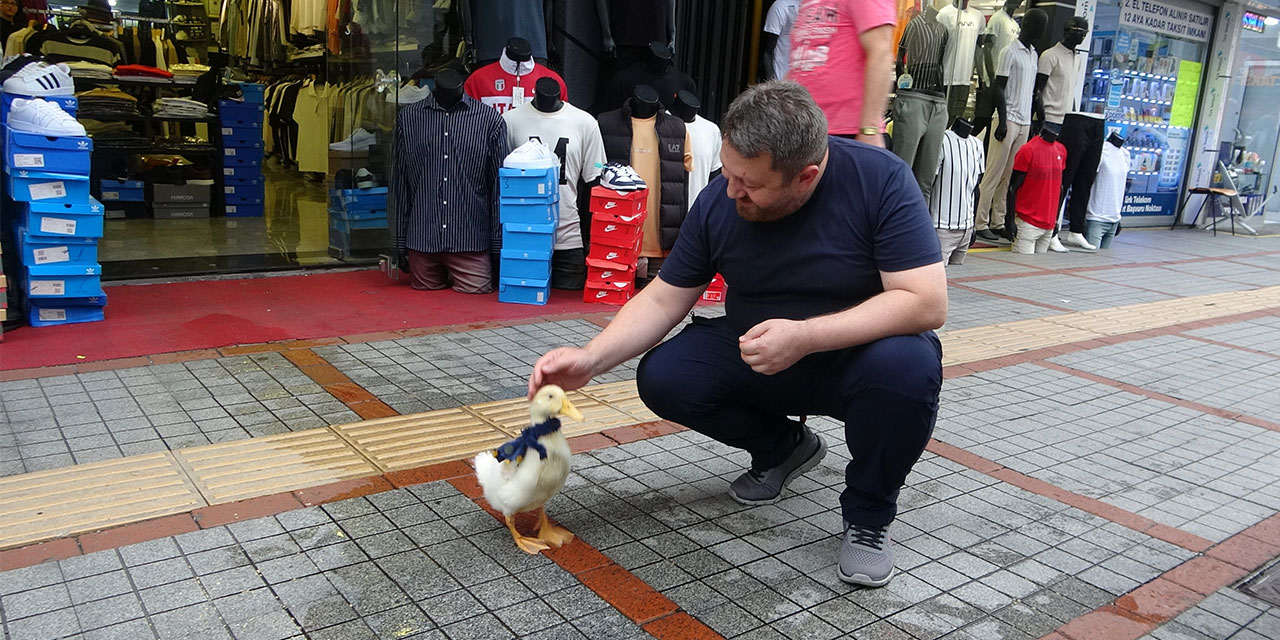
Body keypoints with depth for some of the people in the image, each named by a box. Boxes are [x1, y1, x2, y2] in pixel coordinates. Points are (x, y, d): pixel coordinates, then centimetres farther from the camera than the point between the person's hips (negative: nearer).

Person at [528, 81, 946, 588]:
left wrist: (806, 336, -36)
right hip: (757, 355, 4)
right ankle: (781, 448, 11)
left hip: (860, 352, -3)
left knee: (908, 365, -36)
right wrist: (591, 360, -19)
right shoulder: (718, 201, -12)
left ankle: (868, 516, -7)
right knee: (661, 378, -18)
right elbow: (664, 299, -5)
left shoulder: (881, 180, -22)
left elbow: (927, 303, -27)